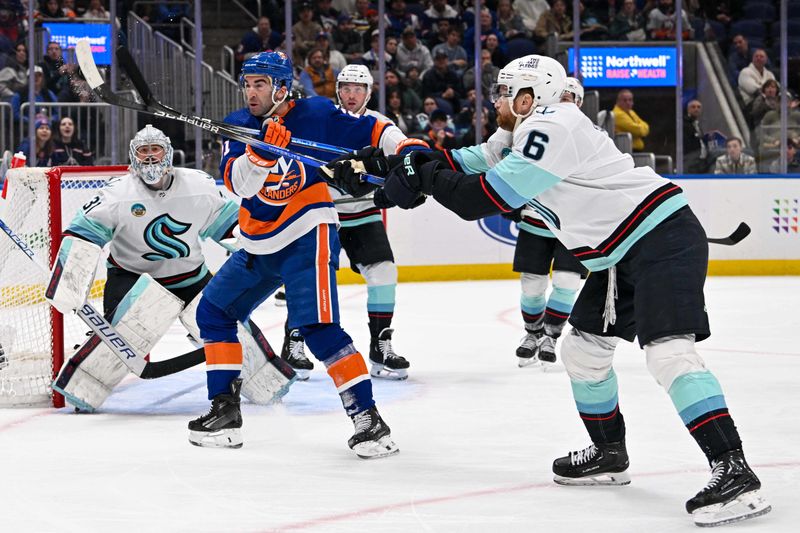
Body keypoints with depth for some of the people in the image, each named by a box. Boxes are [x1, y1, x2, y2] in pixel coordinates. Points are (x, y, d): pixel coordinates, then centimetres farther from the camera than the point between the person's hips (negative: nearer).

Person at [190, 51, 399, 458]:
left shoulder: (316, 115, -10)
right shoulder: (239, 125, -1)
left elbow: (371, 130, 1)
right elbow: (239, 183, -17)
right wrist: (261, 151, -35)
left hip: (307, 237, -7)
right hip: (258, 245, 7)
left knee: (317, 326, -21)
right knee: (213, 311, 9)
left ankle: (367, 418, -19)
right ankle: (225, 411, 17)